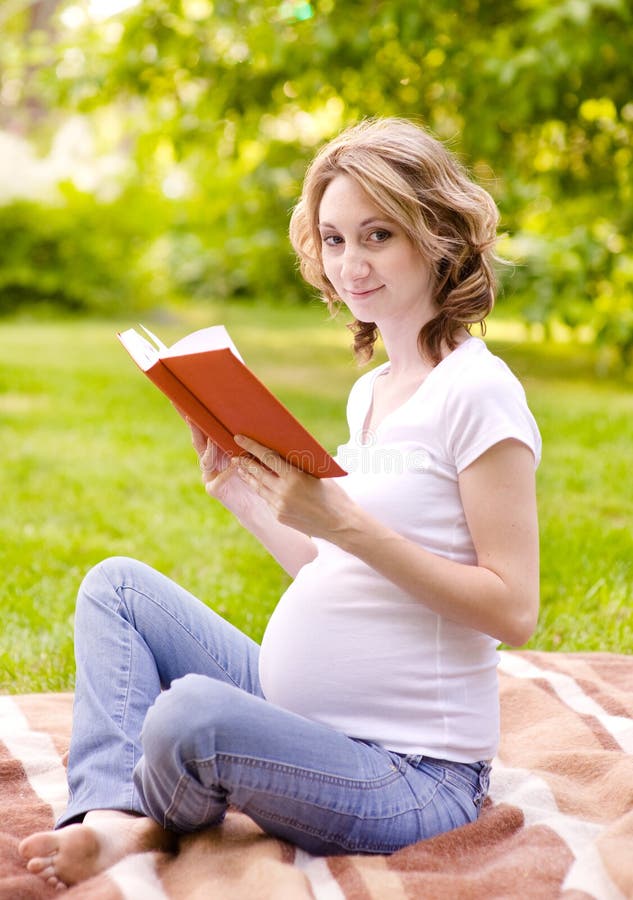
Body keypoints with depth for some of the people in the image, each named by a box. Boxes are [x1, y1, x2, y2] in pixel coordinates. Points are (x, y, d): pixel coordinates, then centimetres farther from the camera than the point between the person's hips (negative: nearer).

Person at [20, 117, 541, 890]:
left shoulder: (476, 393, -14)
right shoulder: (368, 393, 13)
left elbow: (513, 609, -18)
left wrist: (344, 522, -23)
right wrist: (248, 501, 3)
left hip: (413, 778, -9)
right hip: (294, 711, 9)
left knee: (188, 714, -34)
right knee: (116, 584, 10)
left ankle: (164, 814, 4)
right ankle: (116, 815, -9)